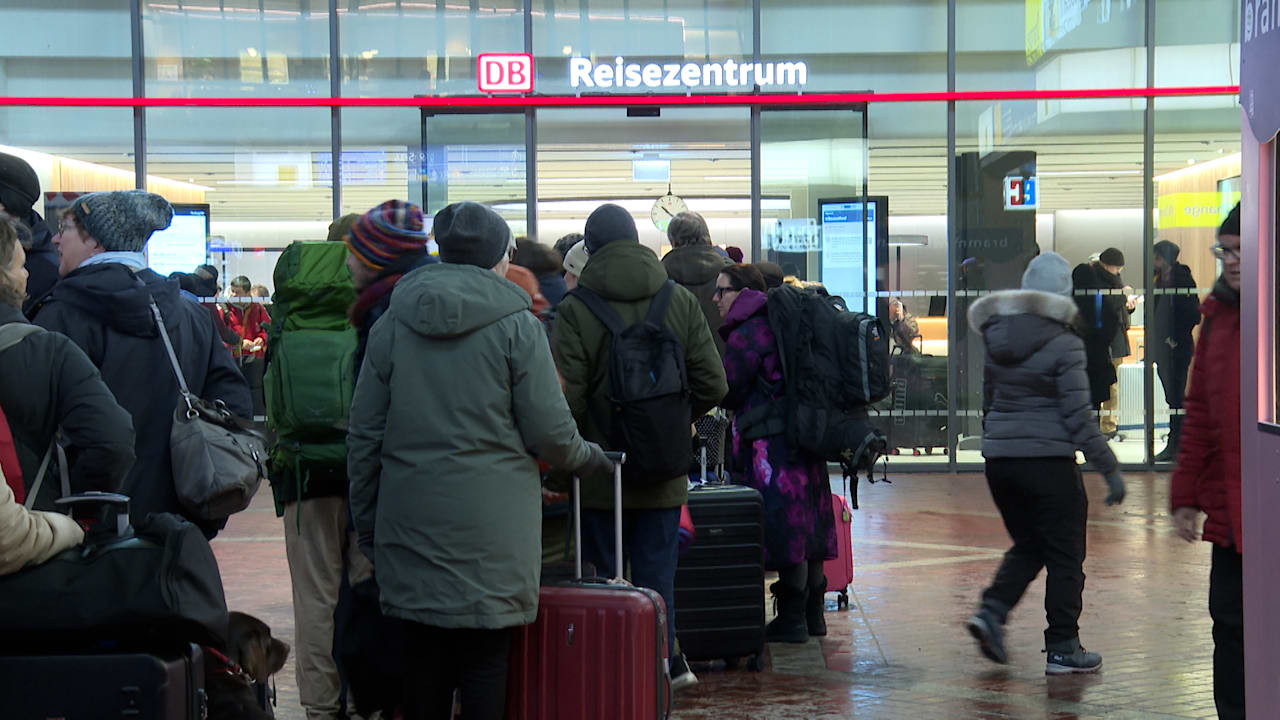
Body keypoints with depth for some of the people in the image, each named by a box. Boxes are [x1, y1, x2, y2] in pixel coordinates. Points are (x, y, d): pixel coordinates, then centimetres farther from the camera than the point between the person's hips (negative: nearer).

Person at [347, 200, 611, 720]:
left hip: (411, 520, 4)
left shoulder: (392, 325, 6)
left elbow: (364, 437, 7)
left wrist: (367, 526, 15)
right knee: (485, 657, 3)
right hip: (491, 526, -4)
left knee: (426, 655, 11)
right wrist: (591, 458, 16)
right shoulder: (515, 325, -5)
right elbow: (551, 433, -5)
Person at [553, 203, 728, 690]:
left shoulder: (575, 308, -10)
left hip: (598, 472, -3)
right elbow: (712, 385, 0)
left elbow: (568, 396, -13)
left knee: (601, 580, 7)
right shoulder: (680, 301, 1)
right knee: (657, 577, 10)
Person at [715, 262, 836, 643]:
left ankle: (792, 619, -1)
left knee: (784, 529, -5)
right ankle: (812, 614, 20)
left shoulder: (746, 334, -12)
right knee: (806, 525, 13)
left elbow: (728, 393, -8)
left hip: (773, 444, -10)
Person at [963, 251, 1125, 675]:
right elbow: (1078, 417, -13)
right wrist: (1109, 469, -7)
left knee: (1027, 545, 20)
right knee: (1065, 556, 5)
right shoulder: (1063, 345, -12)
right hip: (1048, 461, -6)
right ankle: (1062, 648, 8)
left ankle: (991, 611, 0)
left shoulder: (997, 341, 7)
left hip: (999, 460, 6)